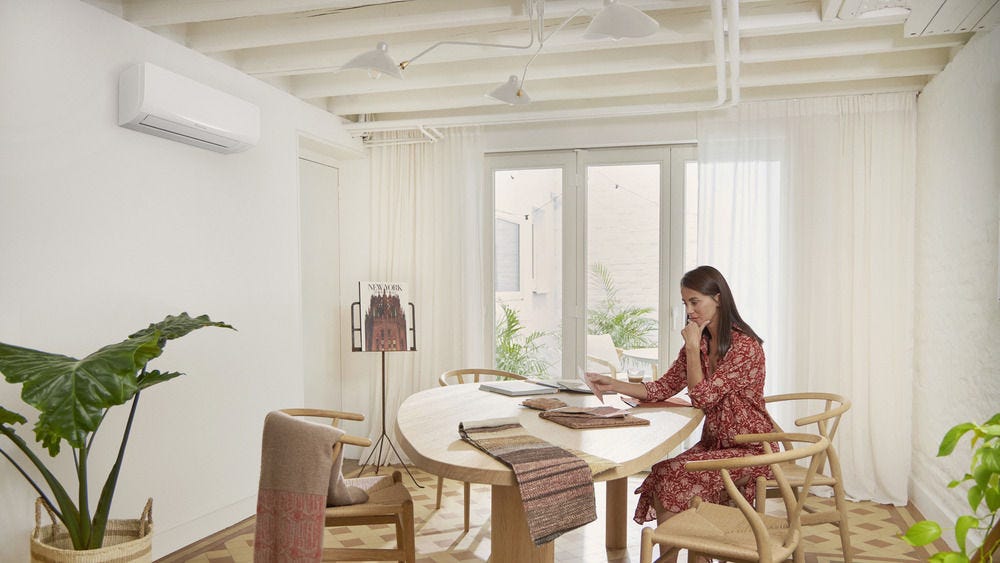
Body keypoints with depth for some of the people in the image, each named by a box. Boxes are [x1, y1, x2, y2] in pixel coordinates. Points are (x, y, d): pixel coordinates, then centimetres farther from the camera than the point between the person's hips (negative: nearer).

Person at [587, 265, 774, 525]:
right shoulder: (701, 343, 7)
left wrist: (692, 348, -16)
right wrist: (612, 384, -5)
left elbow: (703, 398, -20)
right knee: (661, 475, -19)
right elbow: (663, 388, 4)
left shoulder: (745, 346, -17)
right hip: (714, 444, 7)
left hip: (750, 450, -6)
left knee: (677, 476, -23)